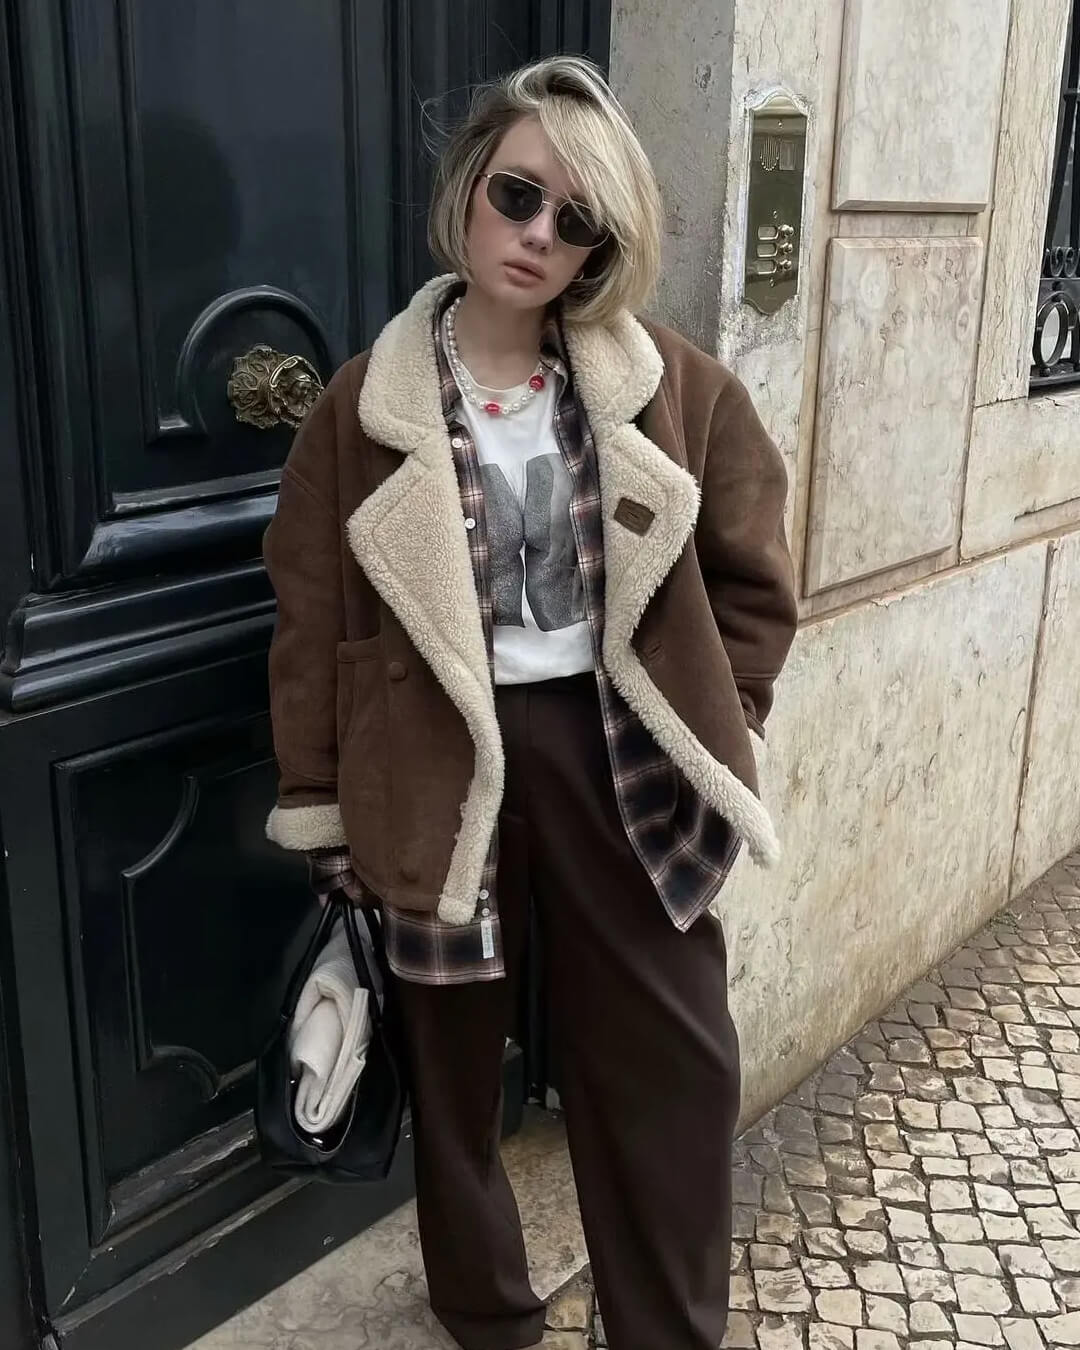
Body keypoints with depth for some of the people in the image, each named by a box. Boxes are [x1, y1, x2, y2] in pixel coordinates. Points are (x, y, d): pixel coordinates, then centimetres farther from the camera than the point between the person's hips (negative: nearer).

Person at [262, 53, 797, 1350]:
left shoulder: (668, 384, -2)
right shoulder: (368, 404, -5)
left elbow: (752, 568, 6)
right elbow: (314, 618, -1)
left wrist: (714, 719, 2)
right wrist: (321, 810, 0)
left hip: (620, 752, 2)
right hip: (446, 760, -1)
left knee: (676, 1058, 9)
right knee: (457, 1057, 15)